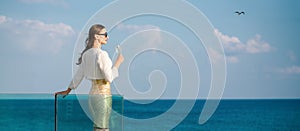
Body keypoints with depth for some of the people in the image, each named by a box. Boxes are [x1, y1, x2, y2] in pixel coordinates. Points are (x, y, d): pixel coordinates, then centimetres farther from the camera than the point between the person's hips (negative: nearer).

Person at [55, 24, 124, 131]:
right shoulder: (101, 54, -15)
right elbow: (109, 77, -17)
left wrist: (67, 91, 27)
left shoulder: (87, 54, 8)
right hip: (103, 94, -8)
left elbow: (78, 76, 15)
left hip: (92, 94, 8)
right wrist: (118, 63, -6)